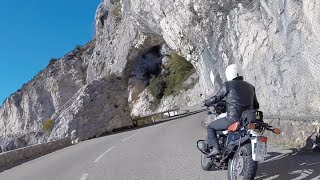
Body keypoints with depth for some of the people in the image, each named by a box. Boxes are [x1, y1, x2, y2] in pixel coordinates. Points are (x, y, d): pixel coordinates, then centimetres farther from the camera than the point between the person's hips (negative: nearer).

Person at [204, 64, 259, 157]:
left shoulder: (228, 85, -2)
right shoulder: (250, 87, 16)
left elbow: (217, 98, -1)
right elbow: (256, 106, 20)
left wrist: (206, 103, 16)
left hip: (233, 119, -6)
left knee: (211, 127, 11)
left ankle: (215, 148, -4)